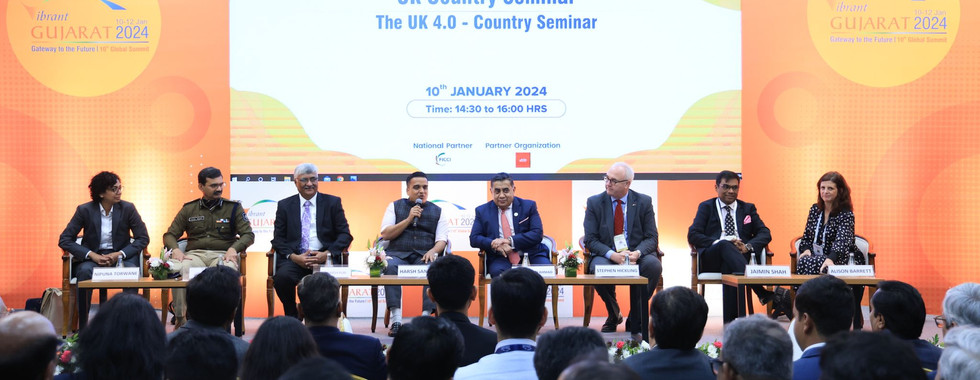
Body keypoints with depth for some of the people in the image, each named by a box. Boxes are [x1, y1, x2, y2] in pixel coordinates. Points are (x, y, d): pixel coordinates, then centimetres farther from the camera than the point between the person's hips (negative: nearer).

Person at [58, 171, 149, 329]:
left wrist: (120, 254, -14)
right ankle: (82, 327, -28)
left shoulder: (128, 208, -1)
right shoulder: (85, 210, -2)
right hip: (93, 256, 0)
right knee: (84, 271, -34)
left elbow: (143, 238, 1)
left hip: (121, 256, 0)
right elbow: (64, 240, -3)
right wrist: (92, 255, -16)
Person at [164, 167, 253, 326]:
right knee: (178, 269, -36)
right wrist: (175, 249, -7)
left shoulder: (233, 208, 14)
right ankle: (181, 320, -30)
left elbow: (248, 234, 8)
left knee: (227, 270, -40)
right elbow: (170, 235, 16)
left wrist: (234, 248, -13)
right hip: (195, 254, 1)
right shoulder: (189, 209, 18)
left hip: (222, 254, -1)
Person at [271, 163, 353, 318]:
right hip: (295, 258, 1)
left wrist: (327, 254, -10)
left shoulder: (333, 202, 13)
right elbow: (278, 238, 9)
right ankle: (292, 320, -9)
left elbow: (345, 235, 7)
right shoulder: (284, 205, 15)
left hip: (324, 258, -1)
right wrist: (294, 257, -10)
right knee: (282, 277, -33)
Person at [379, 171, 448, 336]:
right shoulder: (395, 206, 17)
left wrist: (433, 251, -14)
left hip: (424, 256, 0)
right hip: (398, 254, 0)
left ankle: (426, 315, -37)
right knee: (390, 266, -35)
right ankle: (396, 319, -38)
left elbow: (442, 239, 8)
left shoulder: (437, 211, 18)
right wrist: (409, 219, -3)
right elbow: (385, 234, 6)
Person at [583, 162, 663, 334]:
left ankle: (635, 320, -13)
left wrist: (637, 253, -21)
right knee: (598, 268, -35)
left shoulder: (644, 202, 5)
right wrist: (612, 255, -21)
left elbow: (651, 237, 2)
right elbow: (590, 240, -2)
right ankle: (613, 316, -4)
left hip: (637, 255, 1)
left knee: (654, 265, -32)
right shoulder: (594, 202, 3)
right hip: (606, 255, 0)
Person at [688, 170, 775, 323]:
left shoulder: (748, 208, 24)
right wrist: (718, 243, -16)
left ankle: (730, 320, -40)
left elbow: (765, 234, 12)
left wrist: (748, 246, -12)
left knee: (728, 268, -38)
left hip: (742, 255, 1)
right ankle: (762, 292, -54)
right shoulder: (706, 207, 18)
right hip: (712, 258, -1)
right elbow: (693, 235, 3)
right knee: (725, 245, -38)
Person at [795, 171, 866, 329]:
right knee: (804, 262, -30)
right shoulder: (815, 210, 10)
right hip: (817, 258, 5)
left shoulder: (846, 214, -9)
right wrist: (806, 250, -7)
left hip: (839, 260, -5)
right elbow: (806, 236, 17)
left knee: (806, 264, -32)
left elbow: (842, 240, -26)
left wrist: (830, 259, -46)